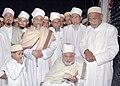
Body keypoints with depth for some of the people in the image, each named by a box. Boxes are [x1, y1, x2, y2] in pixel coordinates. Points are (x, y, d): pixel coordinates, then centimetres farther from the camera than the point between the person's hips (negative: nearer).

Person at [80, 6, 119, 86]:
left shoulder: (111, 29, -8)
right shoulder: (88, 29, 11)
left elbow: (113, 50, -14)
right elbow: (82, 44, 12)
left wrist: (95, 57, -19)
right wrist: (86, 51, -11)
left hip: (102, 68, -4)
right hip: (87, 67, 5)